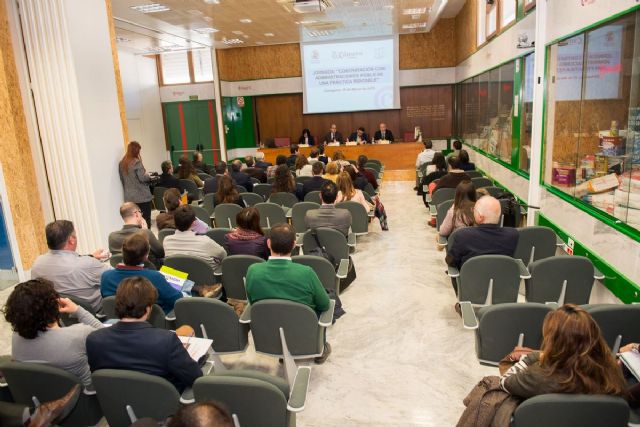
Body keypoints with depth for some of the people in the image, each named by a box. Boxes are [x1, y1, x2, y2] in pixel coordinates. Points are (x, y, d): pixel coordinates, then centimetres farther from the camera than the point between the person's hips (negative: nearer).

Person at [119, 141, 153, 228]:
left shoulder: (122, 163, 7)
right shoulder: (136, 162, -14)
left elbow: (122, 179, 13)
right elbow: (143, 177, -16)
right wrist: (148, 175, 4)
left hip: (129, 197, 7)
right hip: (142, 196, -7)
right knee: (146, 220, 0)